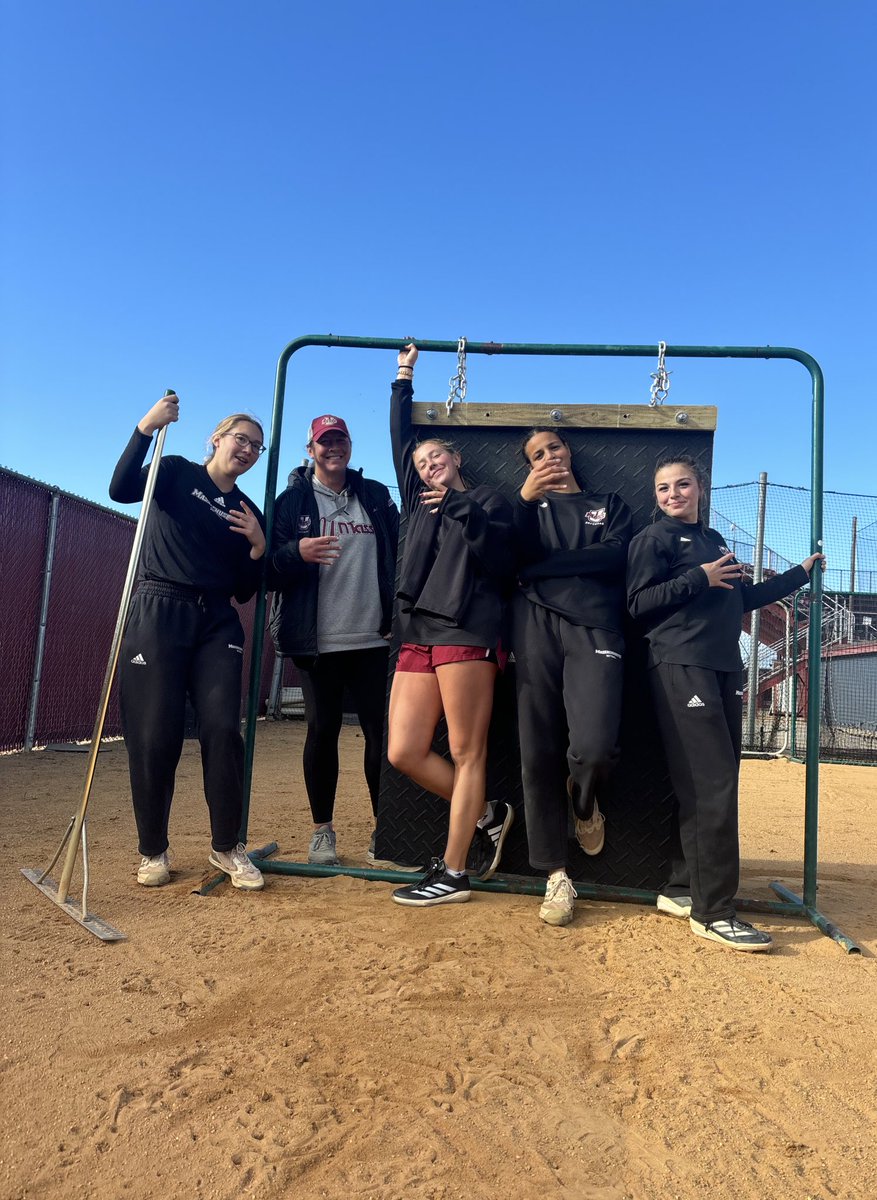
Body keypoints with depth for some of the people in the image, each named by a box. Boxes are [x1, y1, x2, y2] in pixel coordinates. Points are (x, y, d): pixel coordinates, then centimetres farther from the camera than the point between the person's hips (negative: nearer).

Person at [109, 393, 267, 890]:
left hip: (217, 624, 3)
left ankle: (228, 847, 5)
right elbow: (122, 490, -15)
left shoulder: (249, 512, 15)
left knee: (223, 729, -9)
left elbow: (244, 591, 11)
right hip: (158, 614, -3)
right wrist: (146, 428, -22)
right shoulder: (178, 472, 6)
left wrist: (258, 546, -5)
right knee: (155, 736, -3)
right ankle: (154, 851, 14)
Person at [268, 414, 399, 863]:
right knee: (322, 730, 3)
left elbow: (399, 553, 14)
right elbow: (271, 565, 1)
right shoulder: (293, 500, 6)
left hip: (373, 637, 2)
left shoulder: (377, 496, 13)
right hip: (317, 640, -1)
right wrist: (298, 552, -20)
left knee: (382, 730, 1)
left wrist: (398, 615, 4)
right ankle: (322, 830, 18)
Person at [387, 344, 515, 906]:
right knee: (404, 753, 0)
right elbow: (399, 441, 30)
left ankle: (453, 875, 1)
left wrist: (461, 508, -12)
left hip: (467, 633, -6)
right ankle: (487, 816, 18)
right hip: (417, 636, 7)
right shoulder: (420, 501, 26)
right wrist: (404, 380, 36)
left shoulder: (489, 500, 11)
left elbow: (497, 559, -6)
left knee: (466, 753, -5)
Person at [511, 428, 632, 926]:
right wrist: (525, 500, -10)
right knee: (539, 753, -5)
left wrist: (545, 565, -2)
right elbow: (514, 557, 4)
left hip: (595, 626, -1)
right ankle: (556, 875, 7)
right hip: (537, 624, 1)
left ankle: (584, 803, 17)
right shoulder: (529, 504, 24)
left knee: (595, 748, -20)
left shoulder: (610, 504, 23)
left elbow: (615, 558, 3)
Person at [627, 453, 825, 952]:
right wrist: (699, 579, -12)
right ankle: (714, 912, -7)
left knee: (715, 785, 5)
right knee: (713, 786, -13)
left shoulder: (715, 541, 22)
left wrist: (800, 573, 30)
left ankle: (683, 889, 15)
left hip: (725, 667, 7)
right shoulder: (654, 538, 3)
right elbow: (638, 603, -7)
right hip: (681, 667, -7)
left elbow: (742, 598, 26)